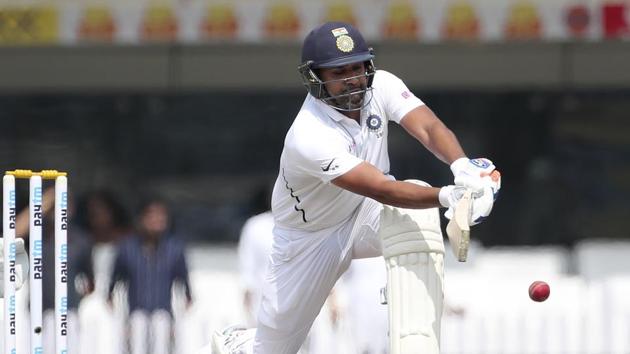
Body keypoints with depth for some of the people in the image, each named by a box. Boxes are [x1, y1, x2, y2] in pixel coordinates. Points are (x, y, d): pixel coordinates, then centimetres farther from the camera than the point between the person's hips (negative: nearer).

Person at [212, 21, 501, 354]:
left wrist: (462, 167, -54)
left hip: (368, 215, 4)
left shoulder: (380, 86, -18)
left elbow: (429, 128, -32)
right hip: (309, 237, -4)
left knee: (416, 217, -33)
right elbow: (383, 190, -43)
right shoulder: (308, 137, -36)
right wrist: (447, 196, -58)